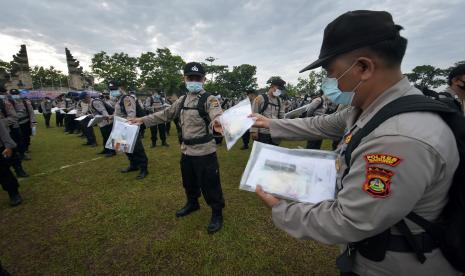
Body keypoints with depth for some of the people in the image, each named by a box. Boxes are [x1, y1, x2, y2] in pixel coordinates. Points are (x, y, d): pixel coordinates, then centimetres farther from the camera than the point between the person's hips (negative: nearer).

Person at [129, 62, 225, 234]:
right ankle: (192, 203, 48)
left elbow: (218, 117, -31)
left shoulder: (209, 99, -13)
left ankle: (217, 214, 25)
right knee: (188, 181, 23)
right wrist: (143, 119, 15)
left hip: (204, 151, -7)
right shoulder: (182, 100, 10)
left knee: (209, 184, 3)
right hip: (186, 150, 7)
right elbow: (166, 114, 18)